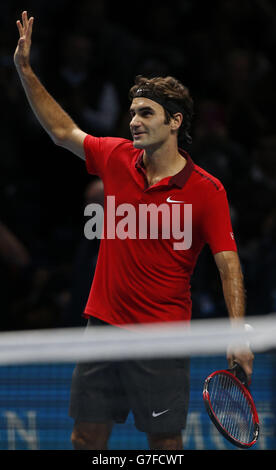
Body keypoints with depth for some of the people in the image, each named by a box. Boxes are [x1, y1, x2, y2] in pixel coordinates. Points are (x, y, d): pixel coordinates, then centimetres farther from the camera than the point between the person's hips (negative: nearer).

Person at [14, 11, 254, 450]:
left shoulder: (206, 191, -10)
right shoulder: (117, 158, 3)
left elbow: (229, 264, -11)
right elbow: (64, 131, 18)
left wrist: (238, 332, -23)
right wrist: (25, 69, 13)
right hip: (104, 323, 4)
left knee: (164, 440, 1)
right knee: (88, 433, 8)